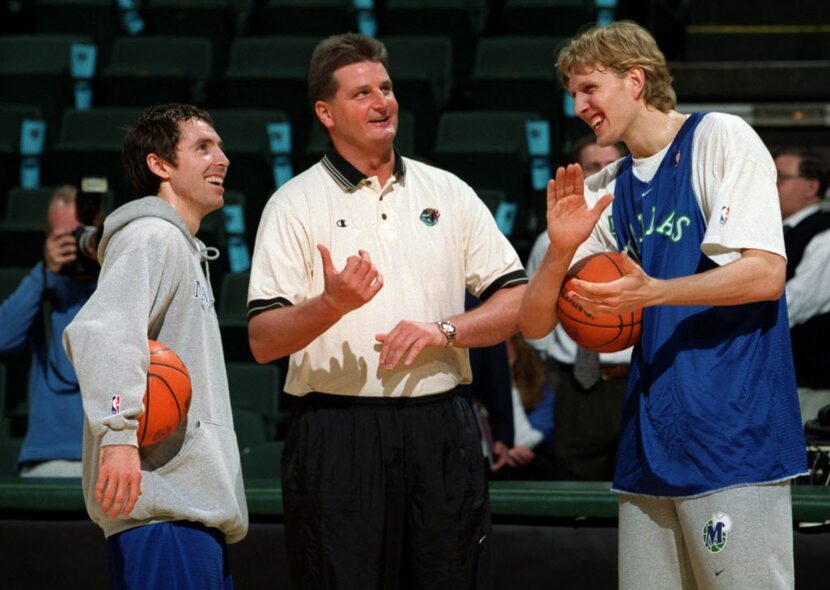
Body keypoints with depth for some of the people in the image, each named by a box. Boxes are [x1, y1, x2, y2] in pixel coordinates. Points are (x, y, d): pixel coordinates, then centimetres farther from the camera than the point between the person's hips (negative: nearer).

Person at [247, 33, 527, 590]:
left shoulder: (447, 192, 13)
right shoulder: (295, 204, 3)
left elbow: (518, 299, 11)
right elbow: (262, 341, -5)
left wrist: (443, 331, -6)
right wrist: (332, 304, -23)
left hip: (442, 432, 3)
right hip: (337, 434, -3)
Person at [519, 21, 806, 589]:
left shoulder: (720, 139, -2)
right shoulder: (604, 192, 17)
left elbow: (765, 274, -12)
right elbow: (534, 323, 12)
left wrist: (654, 292, -25)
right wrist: (561, 249, -8)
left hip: (731, 433, -6)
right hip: (650, 441, 7)